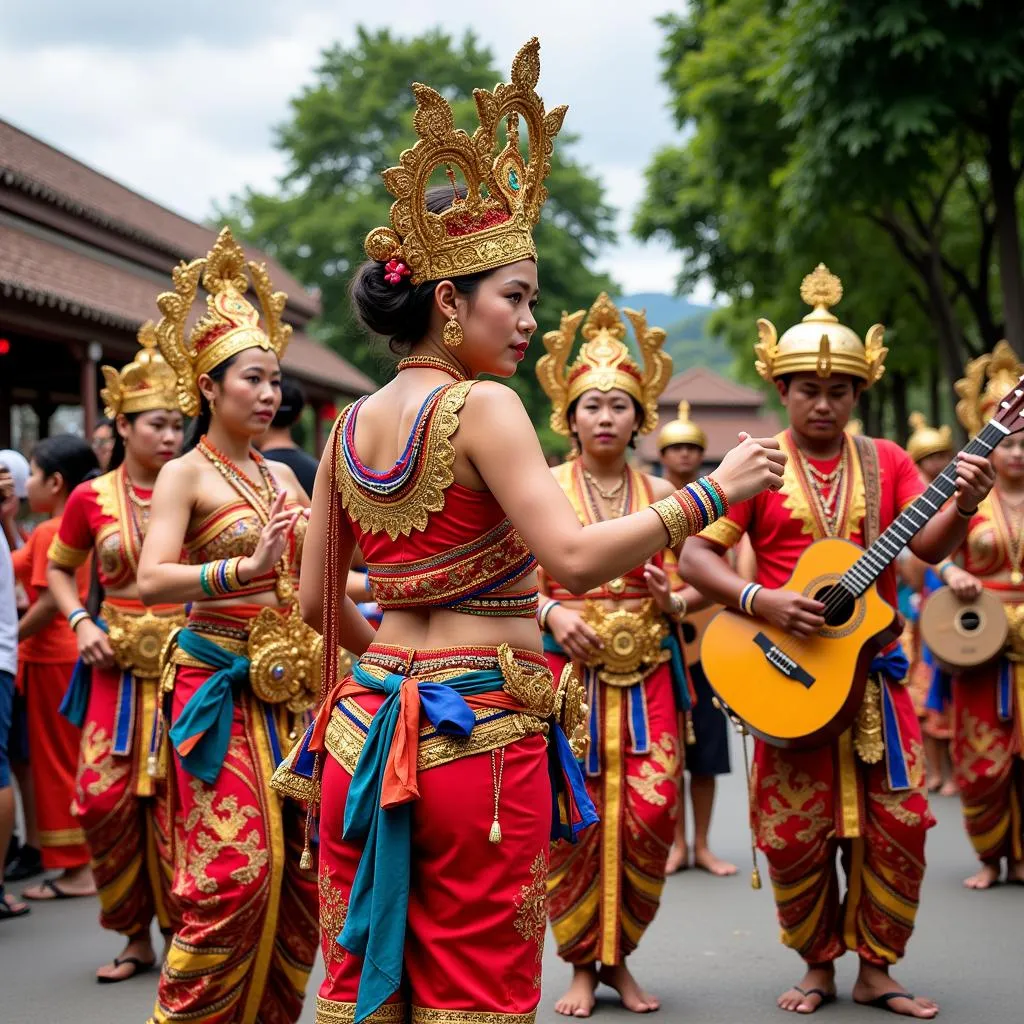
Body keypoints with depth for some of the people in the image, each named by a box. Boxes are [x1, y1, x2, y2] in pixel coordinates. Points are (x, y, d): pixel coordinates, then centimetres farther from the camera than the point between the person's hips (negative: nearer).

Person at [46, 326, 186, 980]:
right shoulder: (92, 499, 3)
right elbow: (58, 570, 16)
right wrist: (81, 622, -1)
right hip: (118, 663, 2)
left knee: (173, 797, -6)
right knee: (105, 796, -3)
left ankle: (180, 930, 9)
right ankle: (136, 935, 14)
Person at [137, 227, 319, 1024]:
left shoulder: (281, 474, 14)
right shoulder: (185, 475, -4)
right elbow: (152, 581, -18)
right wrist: (245, 569, -29)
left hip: (289, 685, 6)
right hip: (220, 686, -6)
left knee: (292, 865, 5)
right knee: (234, 869, -10)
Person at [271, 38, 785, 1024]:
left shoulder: (349, 428, 9)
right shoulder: (482, 407, -12)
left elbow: (318, 602, 13)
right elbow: (575, 556, -21)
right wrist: (712, 491, -14)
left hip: (371, 717, 7)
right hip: (482, 729, -7)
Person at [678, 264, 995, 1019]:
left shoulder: (887, 463, 7)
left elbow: (929, 548, -3)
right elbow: (694, 556, -6)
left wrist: (961, 509, -24)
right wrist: (761, 600, -20)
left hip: (872, 666, 2)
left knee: (897, 825, 2)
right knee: (796, 833, 1)